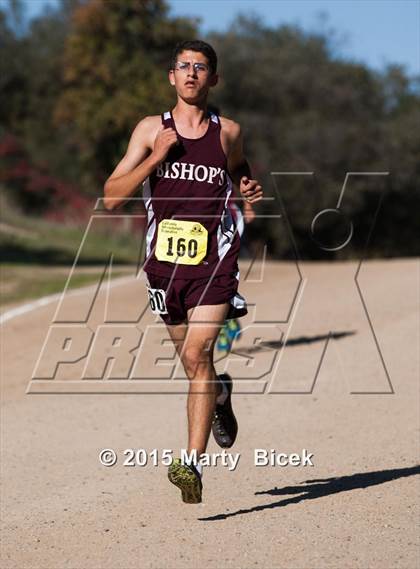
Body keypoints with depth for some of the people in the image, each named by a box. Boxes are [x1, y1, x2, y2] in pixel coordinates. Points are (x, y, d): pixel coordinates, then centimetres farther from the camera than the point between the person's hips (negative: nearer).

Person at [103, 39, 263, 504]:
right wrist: (157, 157, -15)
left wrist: (249, 188, 3)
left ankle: (192, 464, -21)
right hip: (166, 260, 2)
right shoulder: (151, 130, 2)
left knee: (197, 355, -19)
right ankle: (220, 395, 52)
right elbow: (112, 197, -4)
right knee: (192, 364, 16)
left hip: (214, 260, -2)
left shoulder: (228, 132, 4)